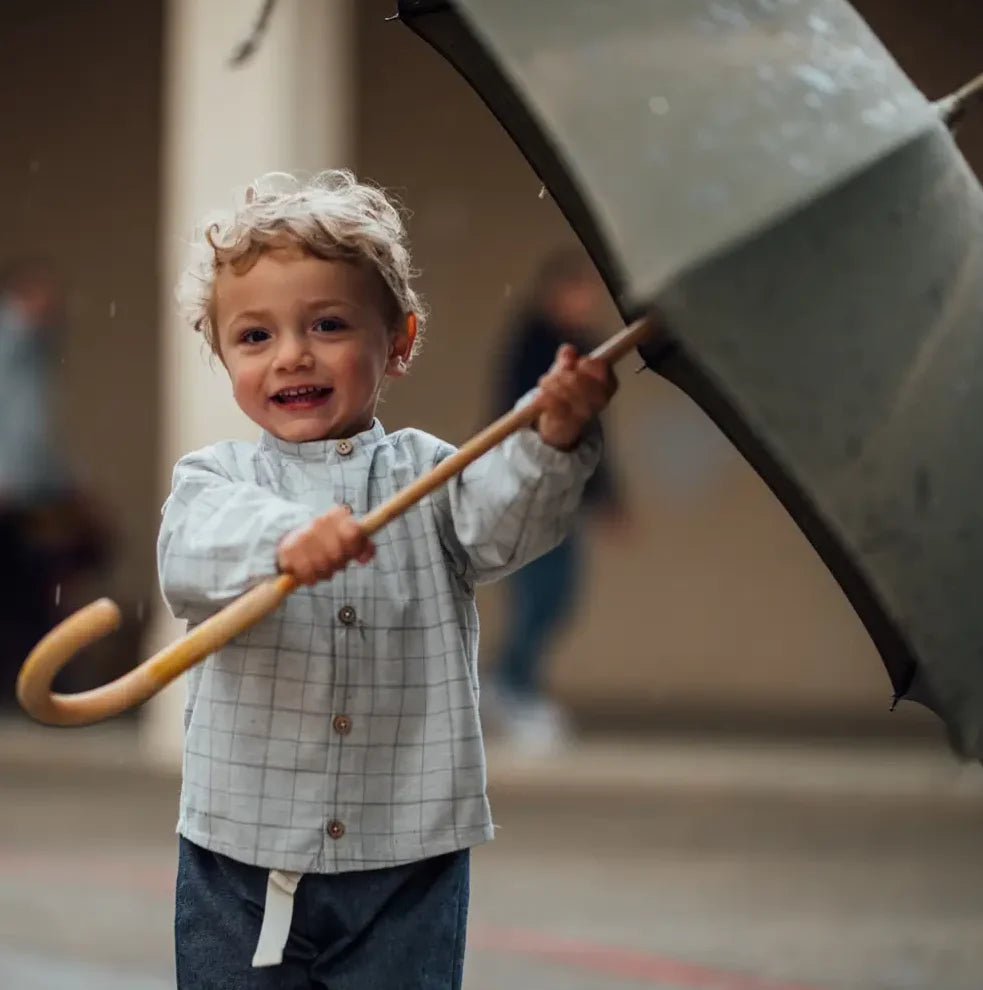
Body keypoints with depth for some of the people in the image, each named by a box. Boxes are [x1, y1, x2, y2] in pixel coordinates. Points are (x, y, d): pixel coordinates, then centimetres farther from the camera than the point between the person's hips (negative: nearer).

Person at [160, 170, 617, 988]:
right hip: (242, 858, 0)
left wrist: (553, 440, -36)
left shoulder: (423, 471, 4)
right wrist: (283, 540, -43)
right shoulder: (216, 478, 1)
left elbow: (499, 525, -16)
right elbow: (193, 555, -21)